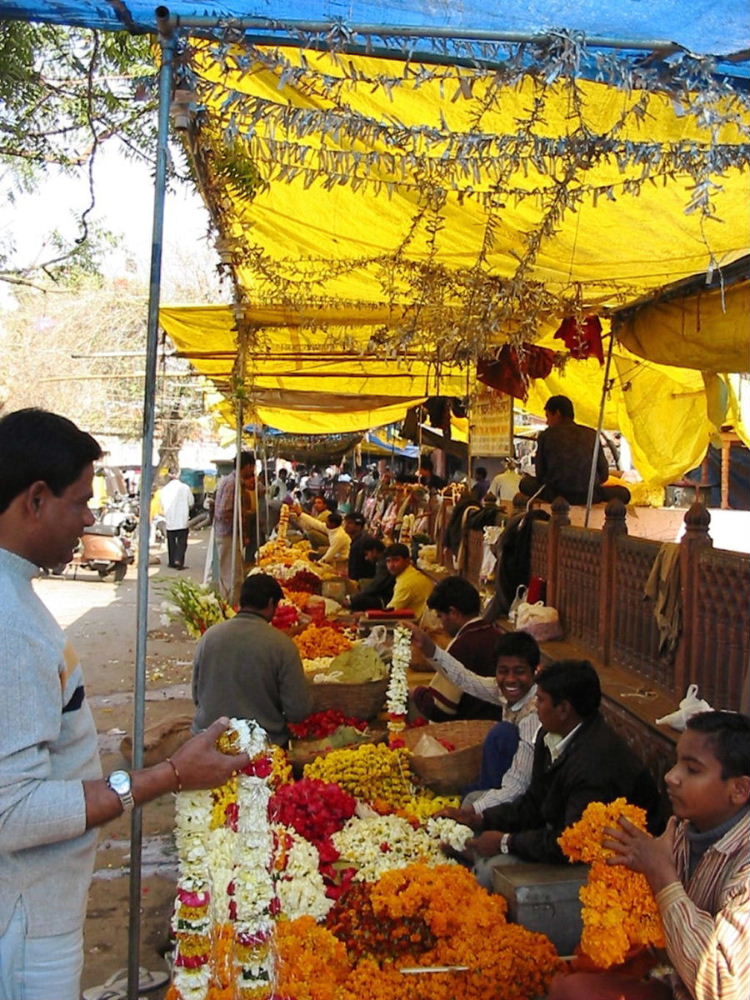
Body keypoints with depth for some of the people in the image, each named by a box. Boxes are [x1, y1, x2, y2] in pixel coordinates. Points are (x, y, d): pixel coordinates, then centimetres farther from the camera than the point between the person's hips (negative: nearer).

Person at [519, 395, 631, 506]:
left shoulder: (545, 435, 4)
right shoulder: (591, 434, 8)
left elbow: (541, 473, 8)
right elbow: (603, 474, 9)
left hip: (555, 495, -1)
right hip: (587, 497, 1)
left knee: (526, 483, 26)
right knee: (623, 492, 27)